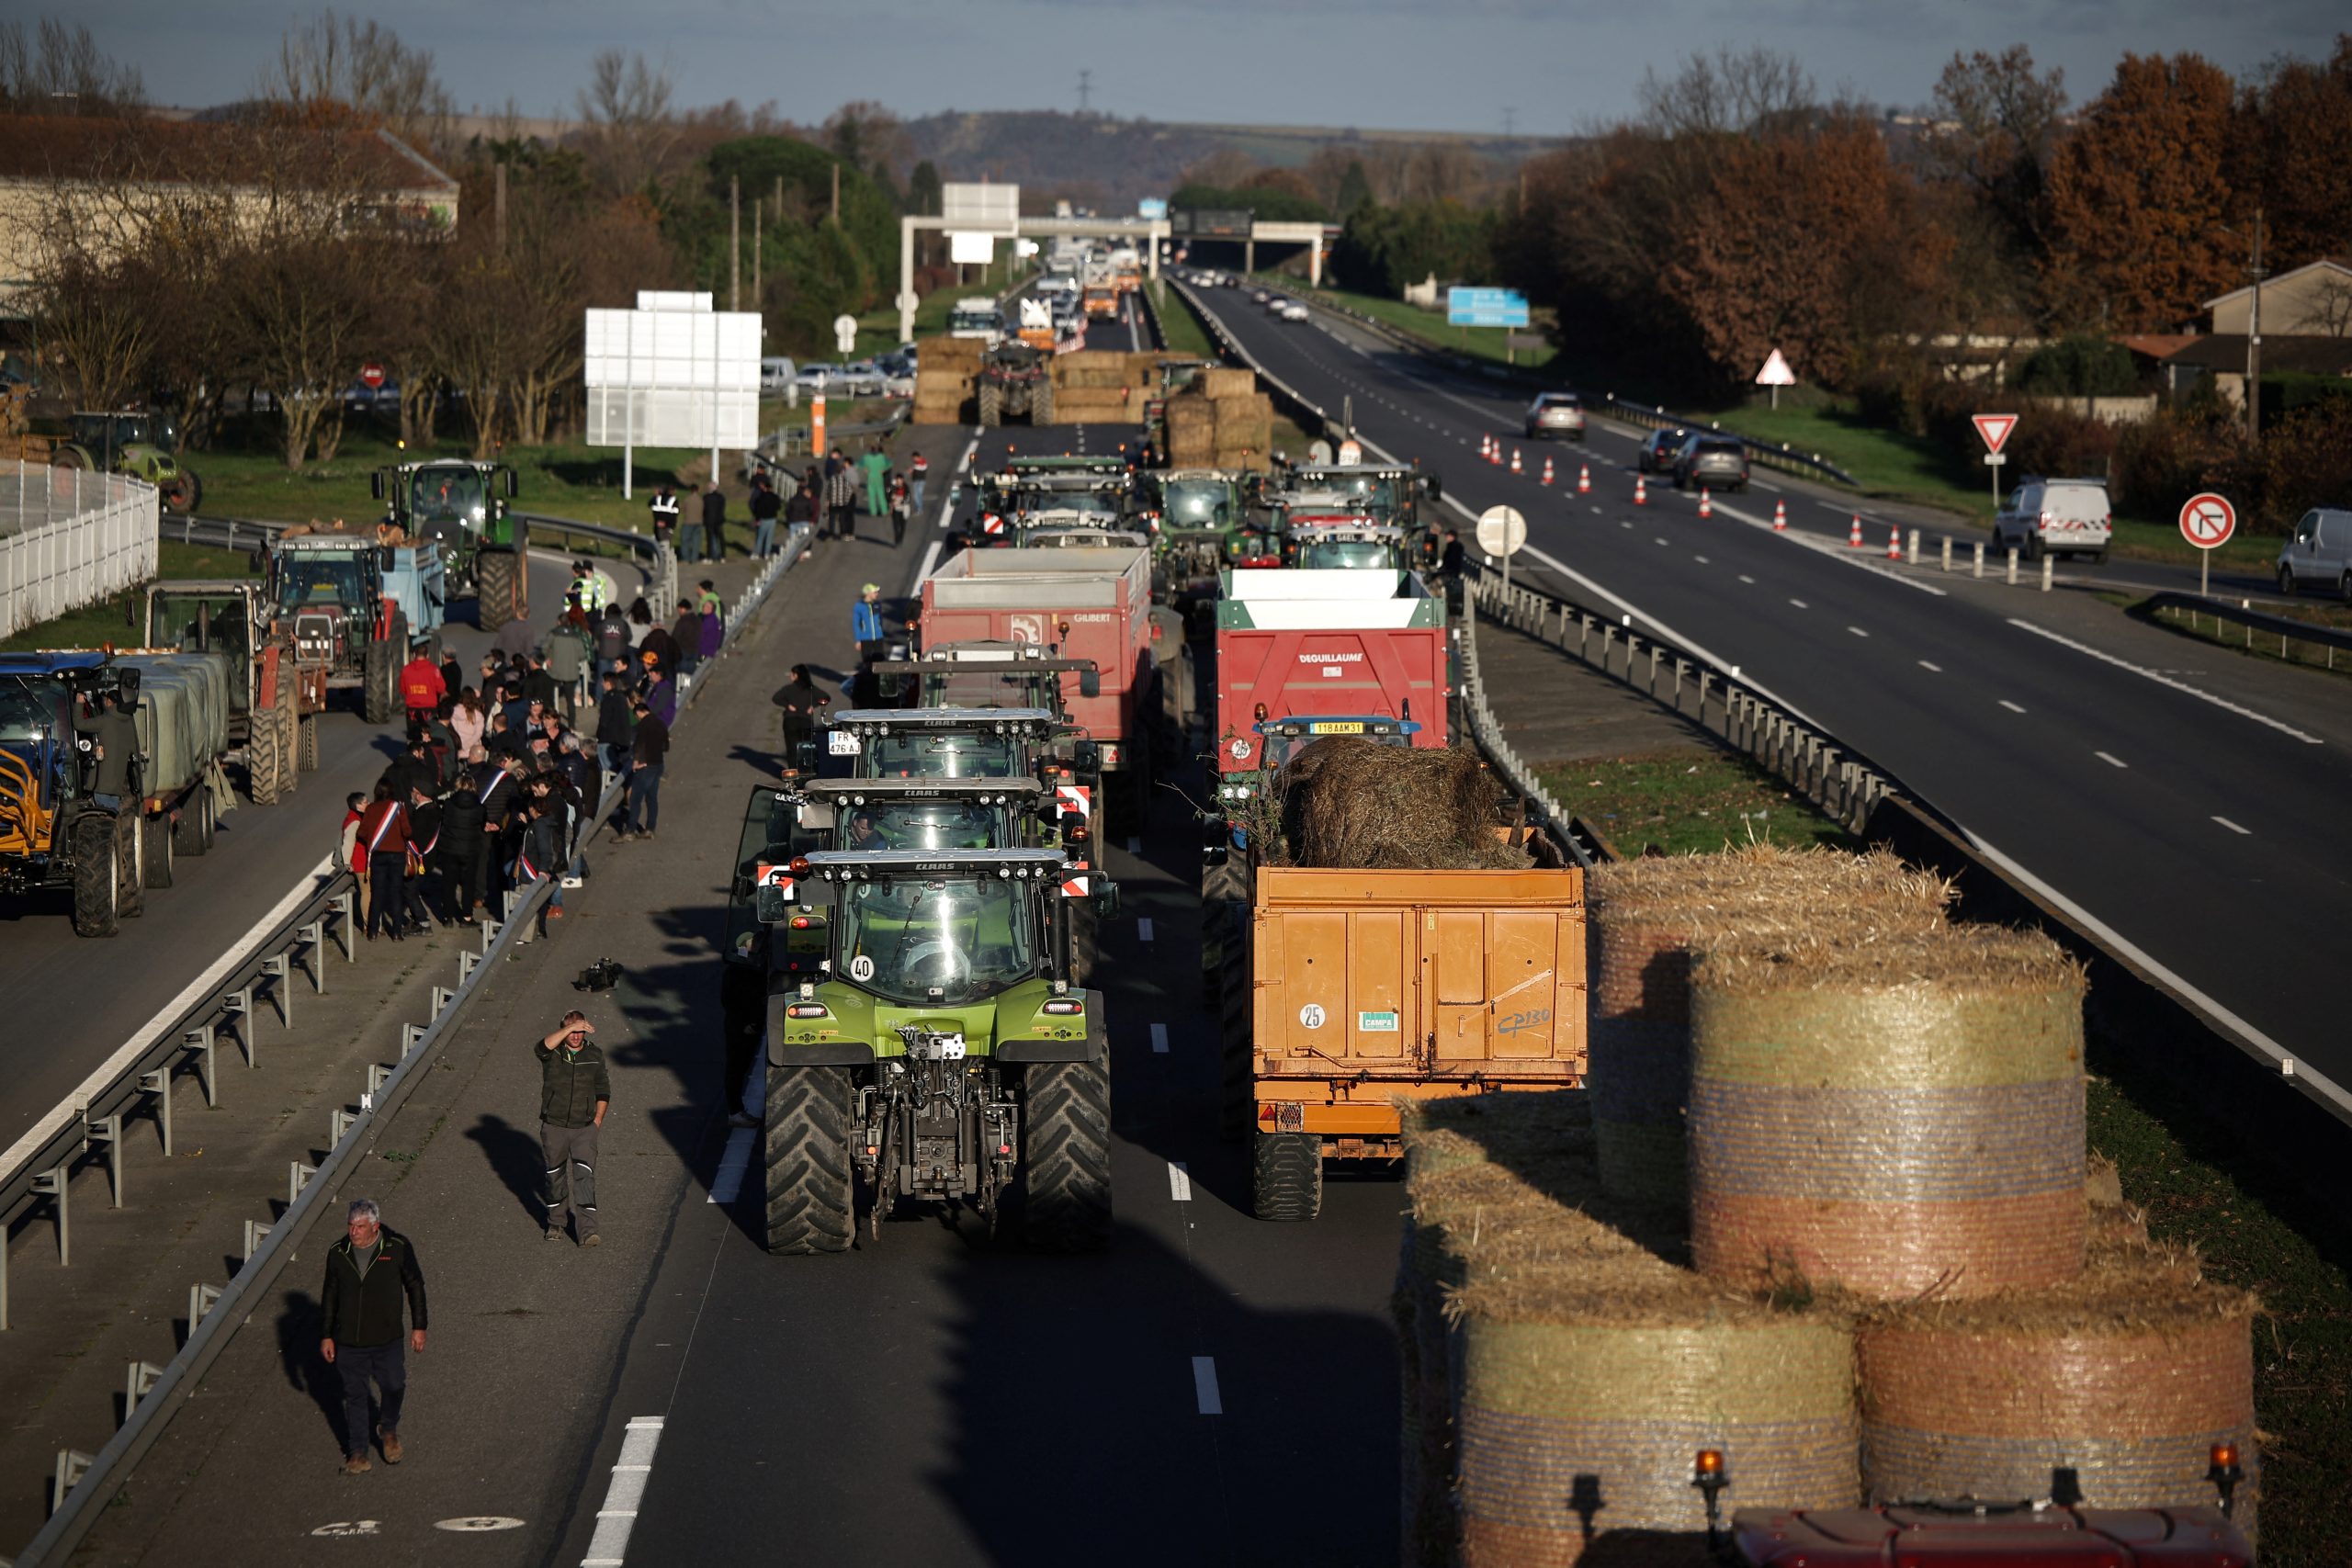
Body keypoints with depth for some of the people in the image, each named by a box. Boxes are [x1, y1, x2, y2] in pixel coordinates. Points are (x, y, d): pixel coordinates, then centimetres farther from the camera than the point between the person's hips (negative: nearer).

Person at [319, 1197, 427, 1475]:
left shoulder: (398, 1247, -13)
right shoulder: (338, 1253, -7)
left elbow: (415, 1286, -1)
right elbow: (329, 1296, 5)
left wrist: (418, 1327, 0)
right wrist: (326, 1335, 6)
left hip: (387, 1339, -1)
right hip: (348, 1341, 1)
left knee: (393, 1388, 12)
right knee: (355, 1397, 9)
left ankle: (388, 1429, 43)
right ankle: (358, 1454, 22)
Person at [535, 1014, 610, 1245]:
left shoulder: (594, 1055, 2)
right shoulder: (553, 1052, -6)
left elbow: (603, 1090, 11)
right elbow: (542, 1048, -32)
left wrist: (597, 1120, 3)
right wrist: (569, 1028, -40)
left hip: (584, 1128, 0)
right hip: (554, 1126, 0)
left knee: (585, 1176, -11)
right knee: (555, 1176, 13)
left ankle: (587, 1230, -15)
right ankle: (555, 1223, 31)